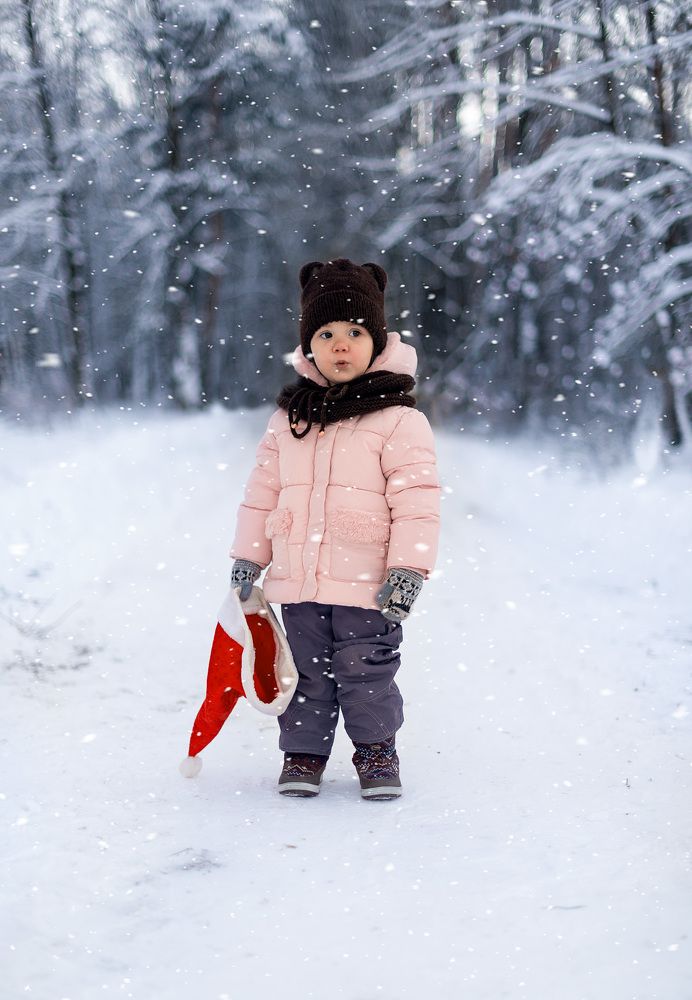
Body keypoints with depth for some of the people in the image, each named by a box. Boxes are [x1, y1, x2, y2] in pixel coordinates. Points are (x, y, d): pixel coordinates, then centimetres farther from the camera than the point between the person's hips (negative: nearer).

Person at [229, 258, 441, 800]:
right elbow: (263, 490, 14)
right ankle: (303, 754, 27)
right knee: (306, 672, 14)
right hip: (297, 583, 4)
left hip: (367, 587, -4)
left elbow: (417, 501, -9)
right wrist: (248, 555, 11)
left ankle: (376, 752, 24)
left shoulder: (398, 419, -7)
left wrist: (408, 570, -14)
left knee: (366, 674, 5)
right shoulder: (288, 418, 9)